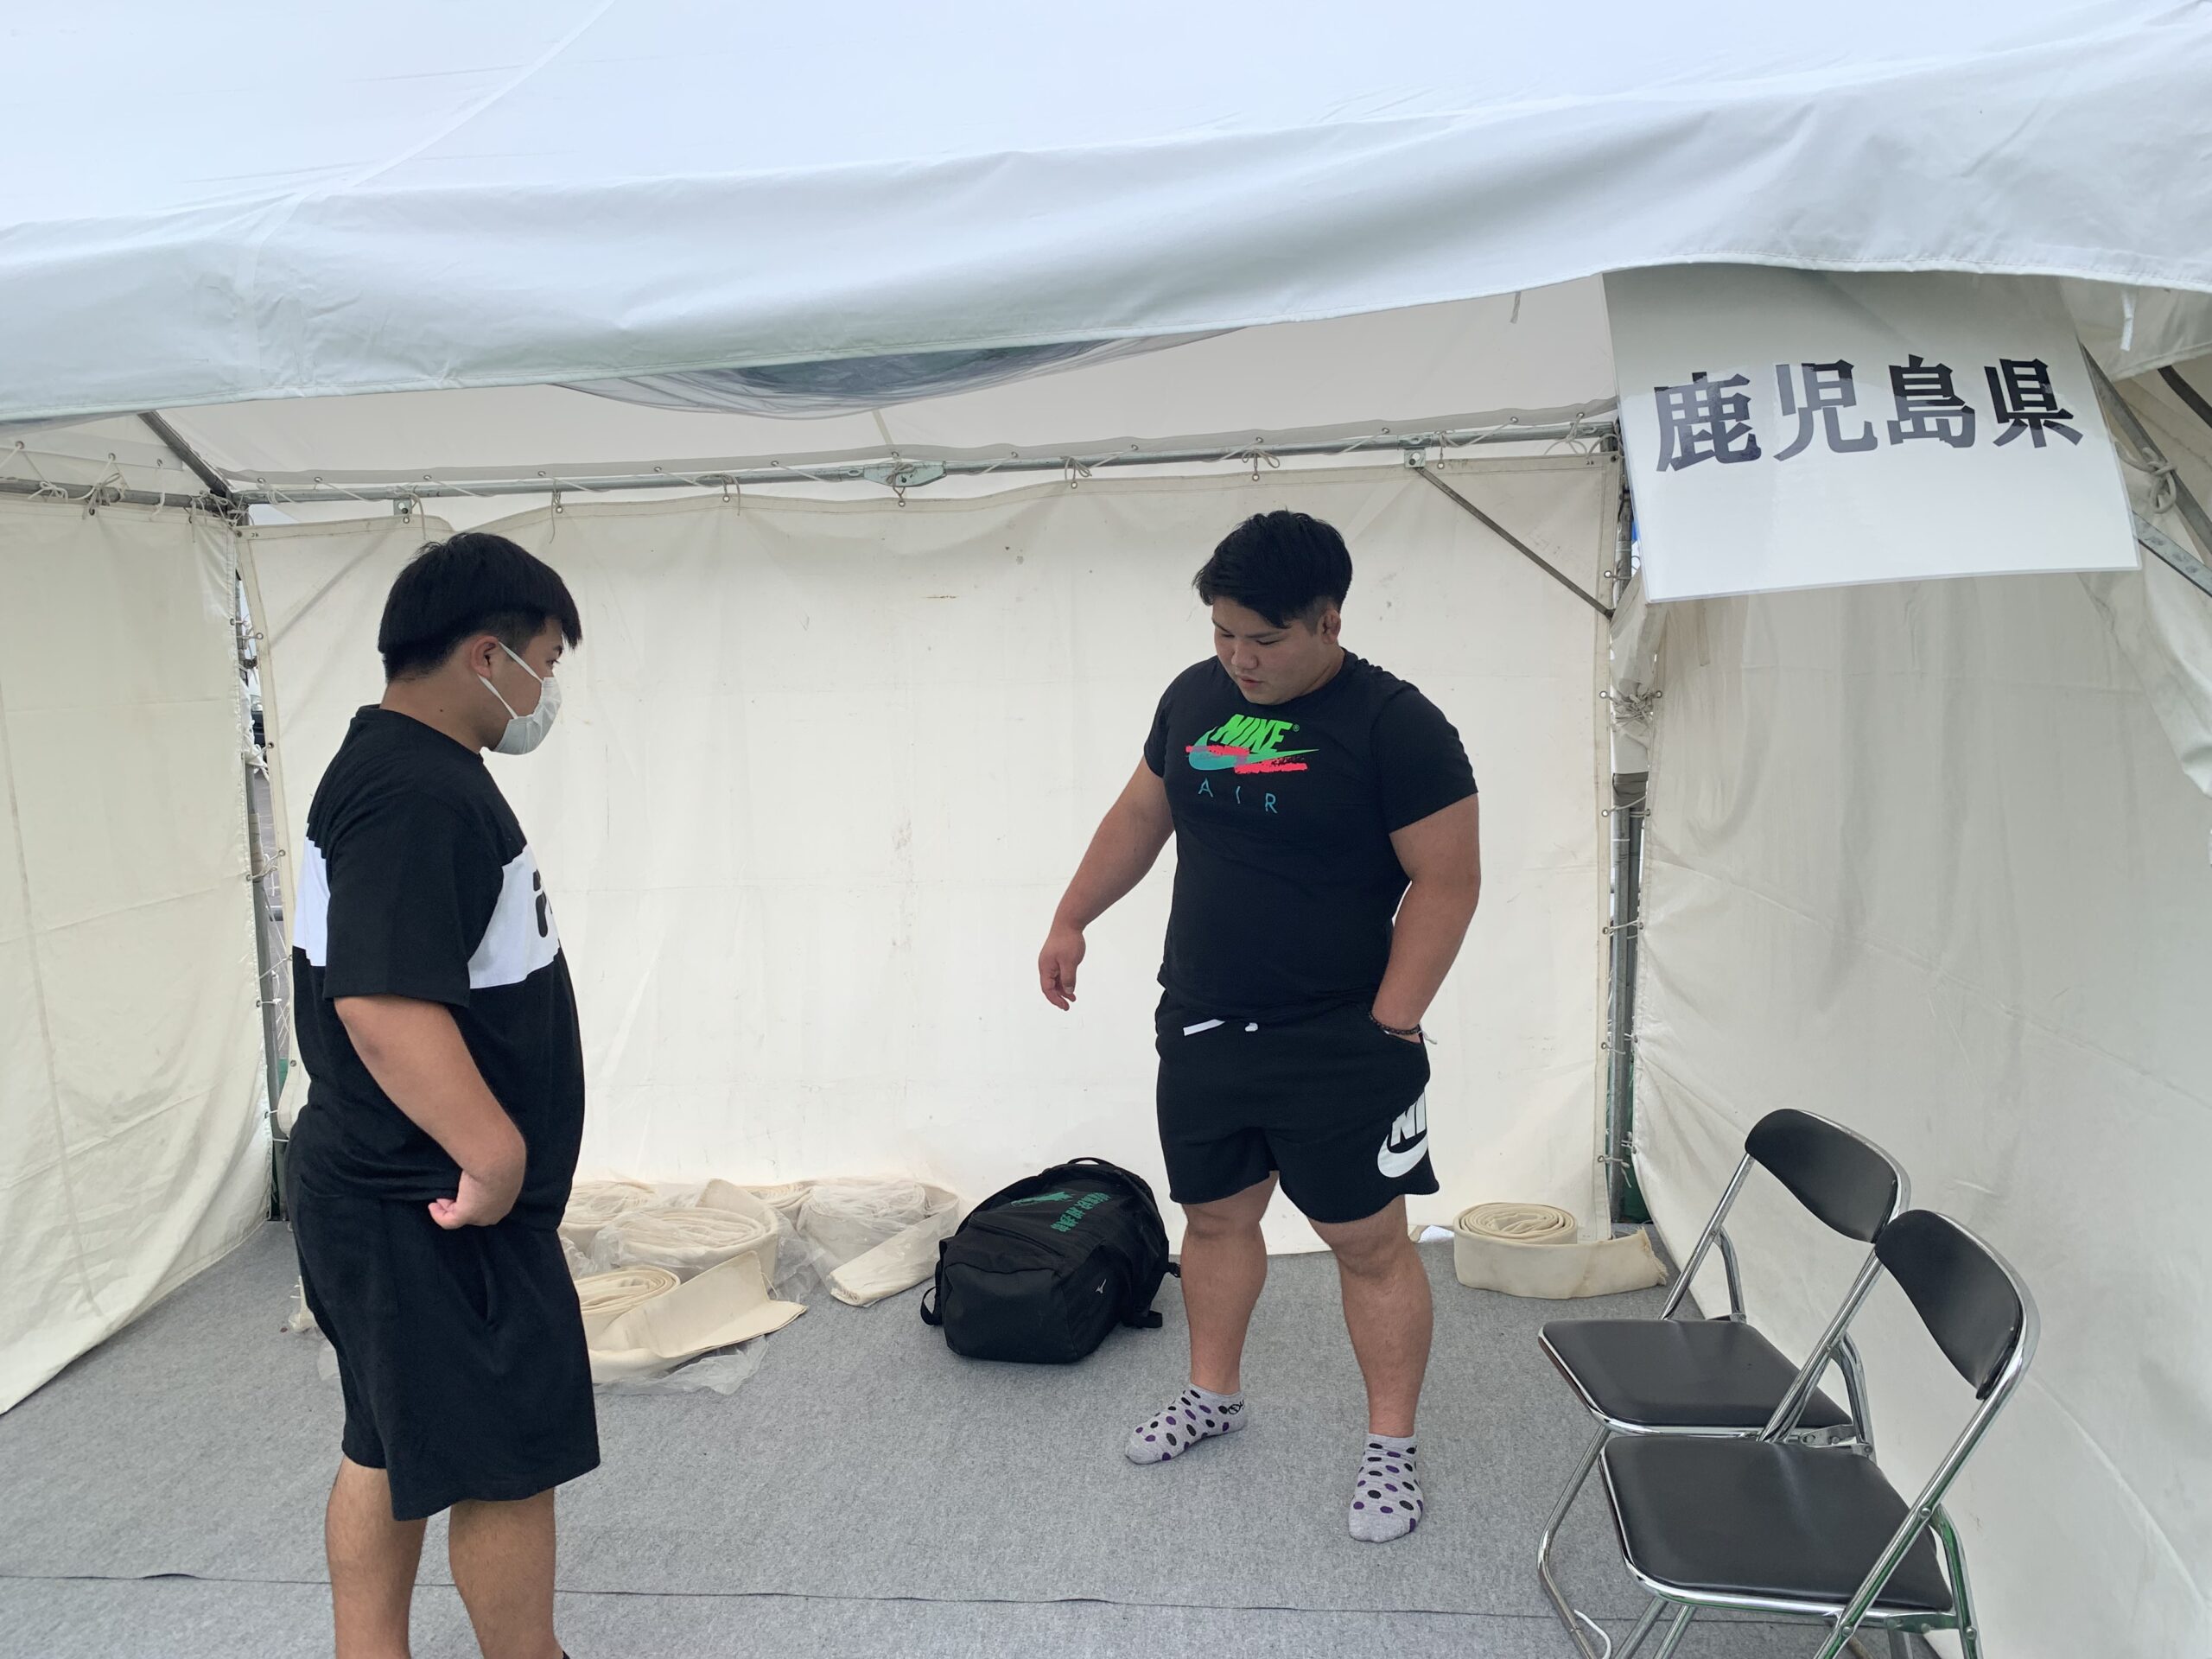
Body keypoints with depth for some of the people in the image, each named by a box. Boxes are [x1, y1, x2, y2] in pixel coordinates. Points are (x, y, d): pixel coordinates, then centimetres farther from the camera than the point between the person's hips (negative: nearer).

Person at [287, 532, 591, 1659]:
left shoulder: (389, 767, 12)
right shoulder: (420, 792, -23)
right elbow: (384, 1001, -32)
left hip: (372, 1186, 11)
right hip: (437, 1212, -10)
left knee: (389, 1449, 20)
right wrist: (495, 1152, -26)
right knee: (510, 1462, 5)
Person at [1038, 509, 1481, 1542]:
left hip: (1337, 1046, -5)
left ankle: (1392, 1448, 22)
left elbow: (1446, 881, -14)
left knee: (1369, 1241, 4)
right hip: (1200, 1029, 6)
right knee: (1214, 1217, 19)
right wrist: (1071, 920, 15)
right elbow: (1140, 816, 17)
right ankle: (1214, 1394, 39)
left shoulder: (1395, 725, -14)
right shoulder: (1194, 698, 4)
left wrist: (1385, 1029, -15)